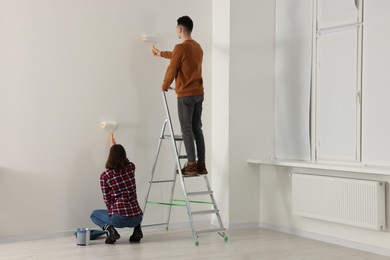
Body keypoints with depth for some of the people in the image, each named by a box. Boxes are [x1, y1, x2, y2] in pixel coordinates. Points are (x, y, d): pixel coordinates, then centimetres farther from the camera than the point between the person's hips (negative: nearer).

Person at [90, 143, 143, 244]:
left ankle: (110, 229, -4)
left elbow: (107, 200, 2)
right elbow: (125, 161, 30)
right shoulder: (131, 167, 5)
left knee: (94, 214, 24)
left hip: (119, 218, -4)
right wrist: (116, 146, 44)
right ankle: (137, 228, 12)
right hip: (137, 217, 4)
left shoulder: (104, 176, -4)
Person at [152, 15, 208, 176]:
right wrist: (160, 54, 45)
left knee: (187, 130, -4)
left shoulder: (181, 47, -13)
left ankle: (191, 165, -6)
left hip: (185, 95, -7)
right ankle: (201, 164, 9)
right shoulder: (197, 47, 14)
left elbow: (172, 69, -9)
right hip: (199, 93, 8)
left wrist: (164, 86, 9)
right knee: (197, 129, 9)